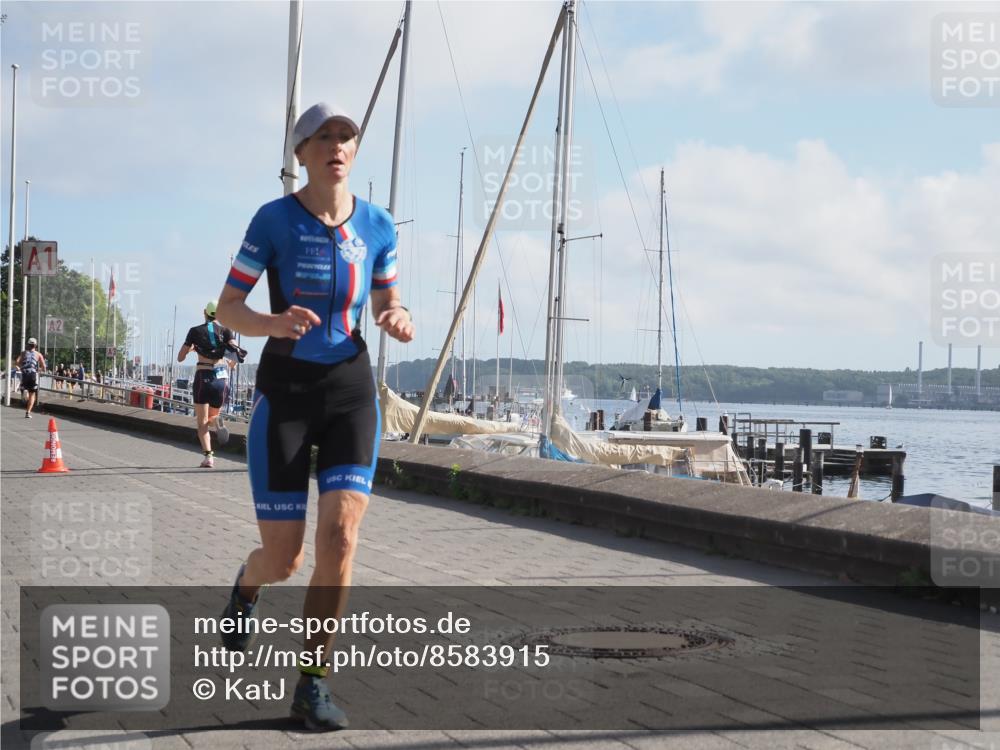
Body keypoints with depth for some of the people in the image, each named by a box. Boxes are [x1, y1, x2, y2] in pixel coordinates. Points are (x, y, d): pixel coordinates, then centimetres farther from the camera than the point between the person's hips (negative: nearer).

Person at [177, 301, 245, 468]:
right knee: (213, 416, 20)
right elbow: (236, 351, -10)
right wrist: (230, 363, 11)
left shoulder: (196, 331, 4)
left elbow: (180, 358, 7)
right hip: (221, 378, 2)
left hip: (202, 377, -2)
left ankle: (208, 455, -17)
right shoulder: (226, 331, 7)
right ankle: (217, 420, -18)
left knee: (202, 422, 3)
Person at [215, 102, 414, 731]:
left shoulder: (378, 225, 3)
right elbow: (228, 307, -4)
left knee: (341, 537, -15)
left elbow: (387, 304, 13)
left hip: (351, 389, 2)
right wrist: (273, 323, -26)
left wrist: (399, 320, -11)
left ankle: (313, 683, -2)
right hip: (285, 391, -2)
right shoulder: (275, 219, -7)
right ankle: (247, 586, 40)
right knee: (284, 559, 0)